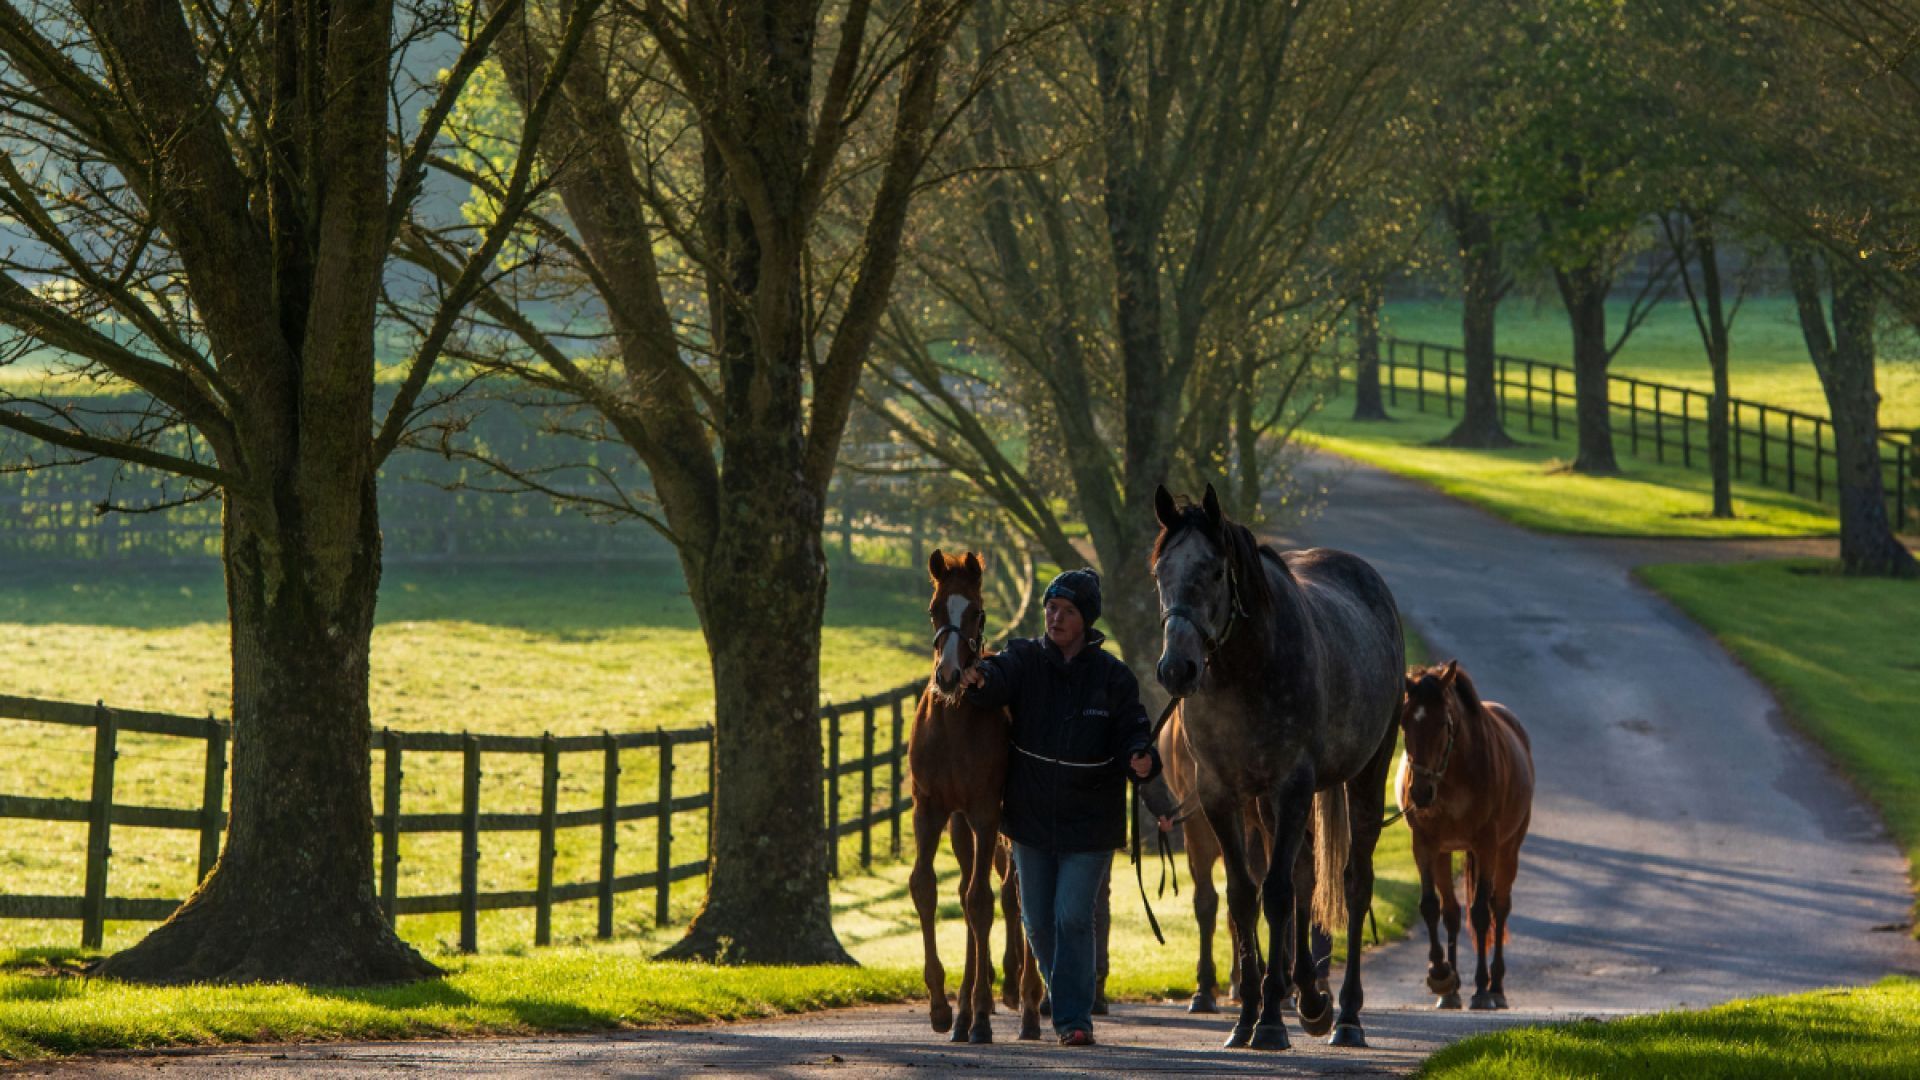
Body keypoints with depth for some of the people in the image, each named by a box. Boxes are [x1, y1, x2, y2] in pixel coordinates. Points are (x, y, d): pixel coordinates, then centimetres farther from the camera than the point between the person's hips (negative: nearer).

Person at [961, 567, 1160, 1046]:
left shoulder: (1112, 677, -5)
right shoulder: (1026, 658, -2)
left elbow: (1131, 735, -7)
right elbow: (1000, 678, -23)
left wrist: (1141, 761, -32)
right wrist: (979, 679, -48)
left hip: (1088, 822, -3)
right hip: (1032, 817, 3)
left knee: (1072, 917, -10)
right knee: (1038, 921, 10)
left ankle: (1075, 1018, -5)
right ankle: (1064, 999, 32)